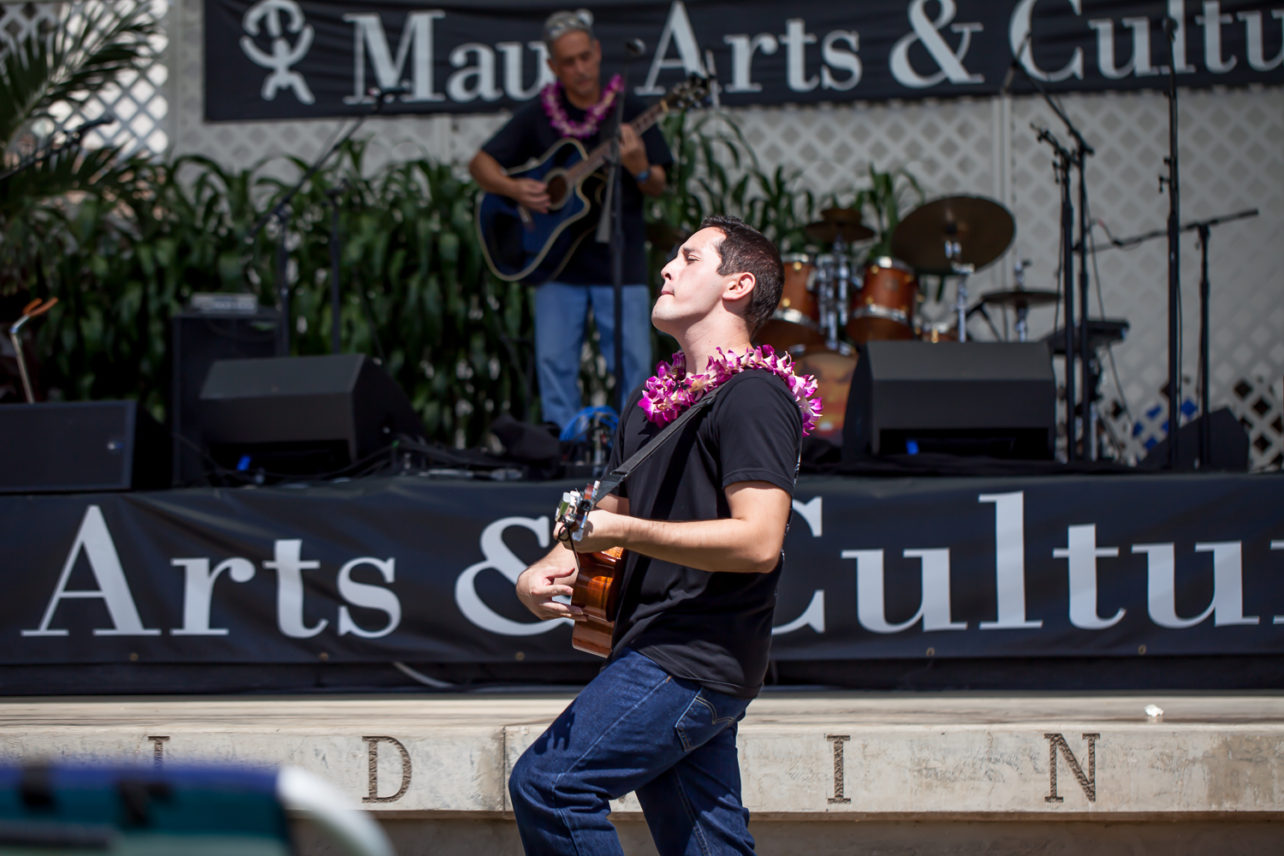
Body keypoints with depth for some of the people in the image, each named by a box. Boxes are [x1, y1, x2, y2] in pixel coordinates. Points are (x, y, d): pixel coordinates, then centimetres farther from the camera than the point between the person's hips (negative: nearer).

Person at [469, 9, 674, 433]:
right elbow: (480, 163, 8)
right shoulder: (538, 115, 4)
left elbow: (657, 188, 0)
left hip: (619, 260, -2)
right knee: (554, 362, 1)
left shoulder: (629, 110, 0)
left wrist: (640, 169, -23)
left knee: (633, 364, -4)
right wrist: (514, 189, -11)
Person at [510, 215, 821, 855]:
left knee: (545, 784, -16)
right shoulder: (653, 399, 20)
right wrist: (544, 571, 5)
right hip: (664, 654, 9)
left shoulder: (753, 396, -10)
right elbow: (608, 513, 27)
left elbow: (759, 541, -21)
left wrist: (623, 532, -18)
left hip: (694, 660, -9)